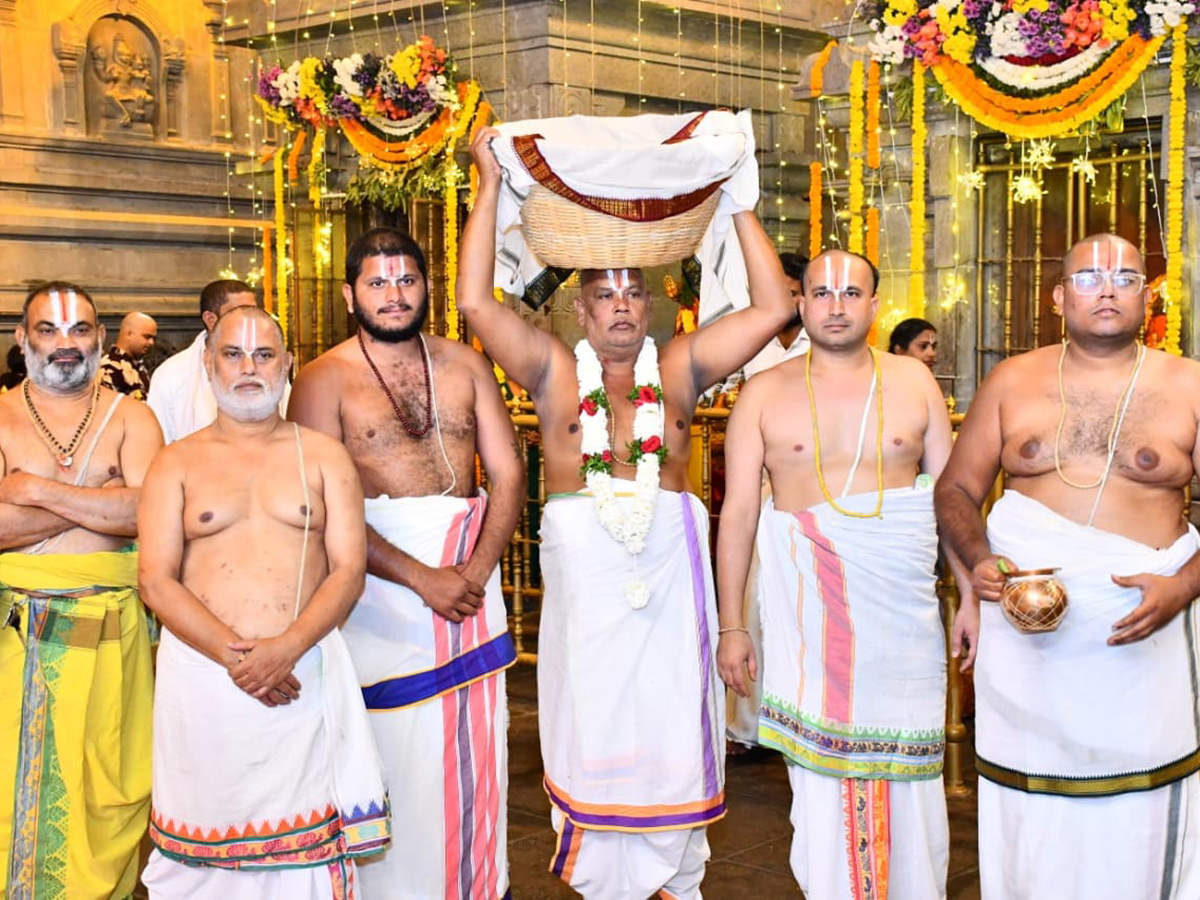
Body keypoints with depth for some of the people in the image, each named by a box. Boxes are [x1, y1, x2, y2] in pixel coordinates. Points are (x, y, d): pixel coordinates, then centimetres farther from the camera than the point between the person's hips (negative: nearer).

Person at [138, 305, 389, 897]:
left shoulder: (323, 456, 9)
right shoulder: (177, 464, 9)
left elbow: (349, 569, 1)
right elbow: (156, 580, 0)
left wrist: (287, 647, -15)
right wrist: (233, 653, -14)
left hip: (304, 669, 0)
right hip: (201, 674, 0)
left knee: (300, 842, -1)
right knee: (208, 839, 3)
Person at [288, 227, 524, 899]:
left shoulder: (465, 366, 9)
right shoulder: (326, 380, -3)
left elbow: (509, 472, 5)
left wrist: (478, 569, -10)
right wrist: (422, 578, -16)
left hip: (471, 572, 4)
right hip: (382, 578, -3)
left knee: (474, 745, 7)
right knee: (396, 748, 0)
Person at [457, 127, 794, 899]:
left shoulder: (679, 368, 7)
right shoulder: (555, 370, 4)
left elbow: (773, 308, 3)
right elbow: (476, 301, -6)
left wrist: (737, 201, 4)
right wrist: (491, 185, -3)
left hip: (670, 573, 1)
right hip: (585, 576, -1)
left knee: (672, 728, 6)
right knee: (595, 733, 6)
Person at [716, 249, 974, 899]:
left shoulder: (913, 381, 7)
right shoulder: (765, 394, 3)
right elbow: (738, 512, 2)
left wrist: (971, 596, 4)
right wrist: (731, 625, -1)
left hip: (902, 600, 1)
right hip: (806, 599, -1)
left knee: (904, 764, 5)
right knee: (820, 759, 1)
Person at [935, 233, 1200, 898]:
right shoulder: (1012, 382, 8)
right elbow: (956, 489, 10)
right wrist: (979, 561, -10)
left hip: (1141, 641, -1)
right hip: (1027, 643, 1)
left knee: (1137, 833, 3)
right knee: (1029, 827, 6)